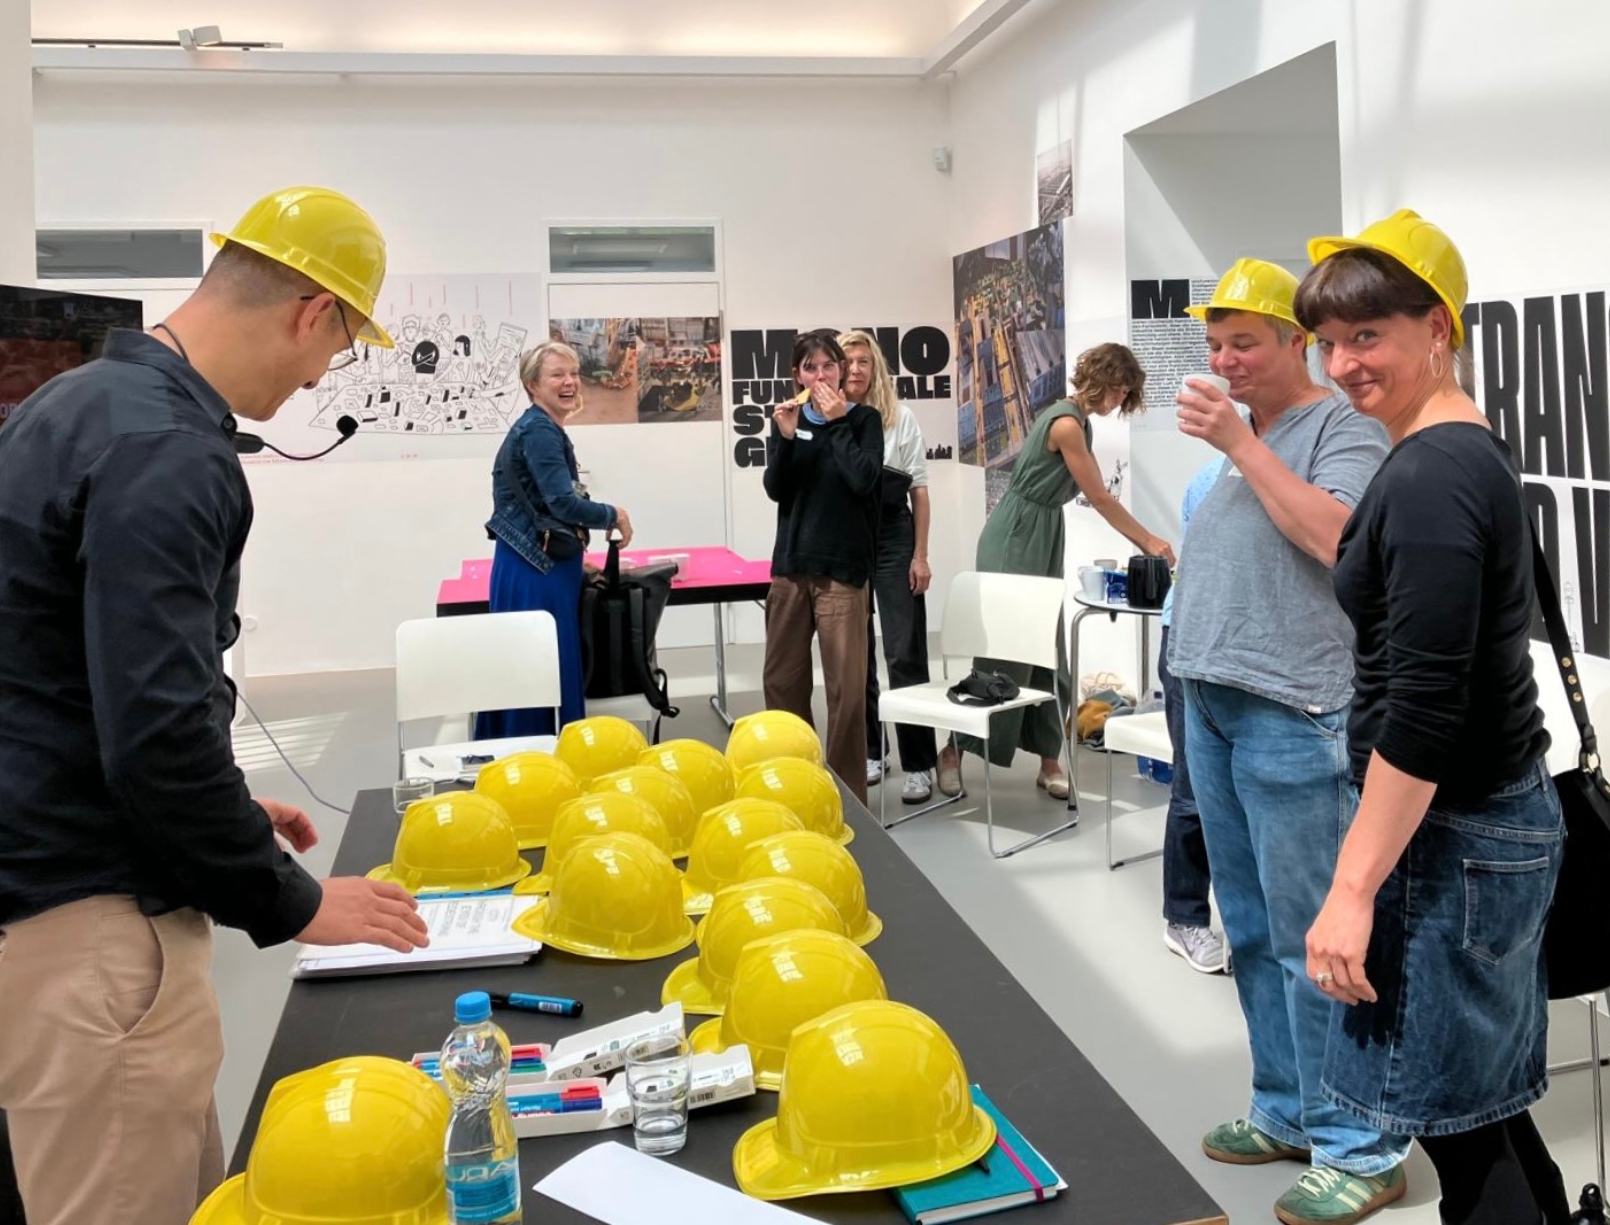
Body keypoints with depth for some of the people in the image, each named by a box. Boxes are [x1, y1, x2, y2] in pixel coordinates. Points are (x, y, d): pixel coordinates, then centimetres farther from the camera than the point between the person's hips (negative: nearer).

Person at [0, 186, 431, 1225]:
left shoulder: (86, 402, 11)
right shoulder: (166, 452, -21)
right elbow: (155, 735, -24)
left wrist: (229, 816, 20)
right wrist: (291, 903, -11)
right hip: (94, 920, -10)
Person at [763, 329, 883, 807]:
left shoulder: (863, 418, 2)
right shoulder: (788, 418, 11)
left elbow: (864, 480, -13)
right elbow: (776, 489, 2)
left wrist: (837, 422, -12)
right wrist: (786, 436, -11)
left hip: (843, 566, -4)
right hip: (791, 563, 4)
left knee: (846, 687, -5)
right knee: (782, 680, 9)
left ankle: (847, 793, 5)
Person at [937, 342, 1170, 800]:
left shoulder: (1079, 421, 12)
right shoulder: (1066, 423, -18)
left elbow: (1098, 494, 14)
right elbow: (1100, 498, -15)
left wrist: (1142, 542, 11)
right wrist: (1149, 541, -7)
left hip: (1042, 539, 10)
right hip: (1014, 539, -10)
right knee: (1005, 651, -5)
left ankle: (1048, 761, 12)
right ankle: (955, 750, 7)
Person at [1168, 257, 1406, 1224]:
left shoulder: (1343, 428, -5)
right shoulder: (1240, 438, 18)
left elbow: (1335, 536, -22)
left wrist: (1240, 443, -18)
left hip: (1291, 718, -8)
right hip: (1212, 707, 8)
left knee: (1309, 937, -5)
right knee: (1252, 933, 14)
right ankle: (1286, 1110, 26)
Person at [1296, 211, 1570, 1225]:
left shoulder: (1429, 476, -20)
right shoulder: (1472, 453, 11)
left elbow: (1422, 709, -24)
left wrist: (1355, 887, -22)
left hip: (1451, 836, -10)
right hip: (1501, 814, 10)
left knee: (1458, 1121, 1)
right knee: (1487, 1116, 18)